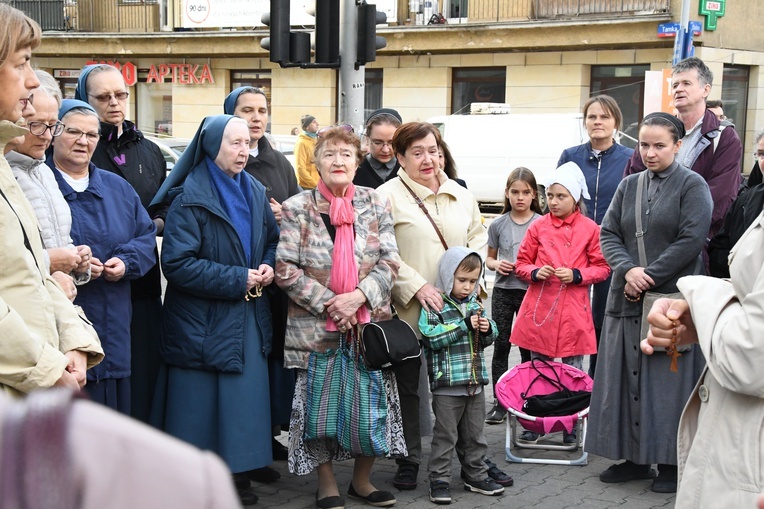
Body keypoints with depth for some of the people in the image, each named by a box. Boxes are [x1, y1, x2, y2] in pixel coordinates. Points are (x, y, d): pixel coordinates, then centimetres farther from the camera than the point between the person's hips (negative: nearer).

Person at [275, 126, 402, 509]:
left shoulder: (376, 204, 5)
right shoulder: (297, 209, -2)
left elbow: (389, 262, 1)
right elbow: (285, 270, -7)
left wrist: (358, 295, -14)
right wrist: (328, 303, -14)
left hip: (371, 321, 2)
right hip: (315, 328, -2)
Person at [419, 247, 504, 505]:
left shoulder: (475, 305, 11)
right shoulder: (434, 306, -9)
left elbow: (487, 339, 18)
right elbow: (431, 337, -21)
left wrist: (487, 329, -6)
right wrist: (464, 325, -22)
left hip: (475, 383, 6)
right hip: (447, 385, -6)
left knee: (475, 434, 15)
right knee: (445, 435, 1)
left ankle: (476, 476, 26)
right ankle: (439, 480, 10)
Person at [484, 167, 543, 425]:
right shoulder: (498, 224, 4)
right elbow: (489, 258, 14)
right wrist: (497, 264, -8)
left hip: (530, 291, -2)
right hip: (502, 290, 2)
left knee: (528, 349, 4)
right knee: (501, 346, 5)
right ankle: (499, 402, 11)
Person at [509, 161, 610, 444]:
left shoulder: (590, 229, -1)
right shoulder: (538, 227, 4)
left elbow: (602, 268, 2)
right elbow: (521, 263, 10)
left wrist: (577, 275, -14)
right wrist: (535, 272, -11)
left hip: (573, 311, -2)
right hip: (540, 307, 2)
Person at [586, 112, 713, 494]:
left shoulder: (692, 186, -2)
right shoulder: (629, 186, 13)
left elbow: (691, 240, -12)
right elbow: (608, 234, 7)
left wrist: (649, 276, -14)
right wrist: (628, 270, -11)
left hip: (671, 300, -5)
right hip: (627, 301, 5)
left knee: (668, 381, -3)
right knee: (626, 378, 7)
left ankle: (670, 463, 7)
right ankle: (634, 457, 17)